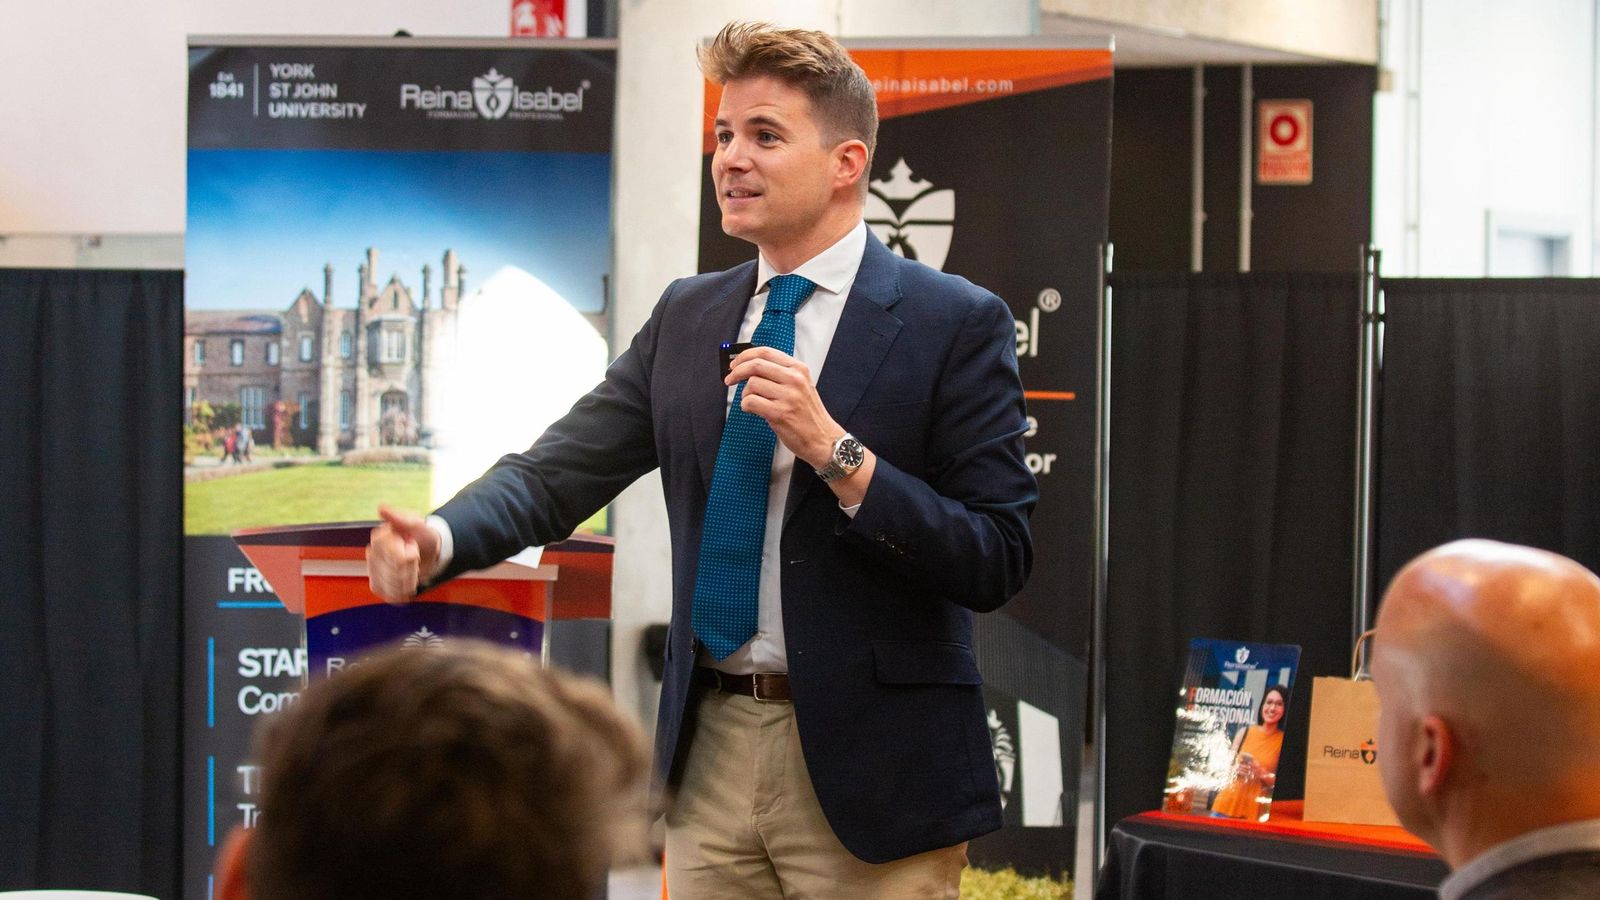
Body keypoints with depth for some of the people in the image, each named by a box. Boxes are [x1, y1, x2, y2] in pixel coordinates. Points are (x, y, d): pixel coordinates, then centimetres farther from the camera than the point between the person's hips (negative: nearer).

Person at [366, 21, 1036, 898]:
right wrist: (438, 538, -16)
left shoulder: (954, 323, -6)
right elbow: (557, 472, 4)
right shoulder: (687, 317, 11)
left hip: (865, 762, -5)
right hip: (710, 754, 5)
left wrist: (834, 451, -21)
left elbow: (997, 564, -11)